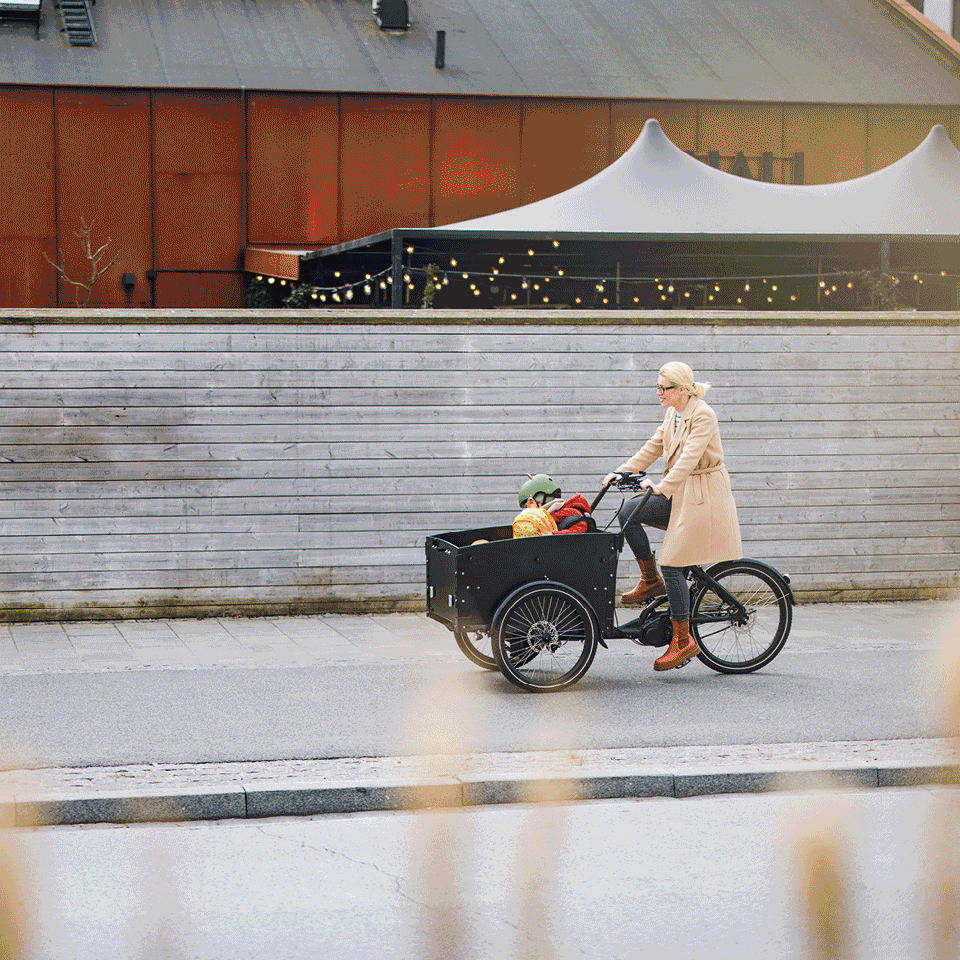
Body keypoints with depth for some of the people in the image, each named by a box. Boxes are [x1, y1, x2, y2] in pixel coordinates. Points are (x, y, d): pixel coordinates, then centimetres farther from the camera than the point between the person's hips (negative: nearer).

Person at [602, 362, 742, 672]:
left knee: (671, 563, -12)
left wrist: (663, 487, -36)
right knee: (628, 513, -10)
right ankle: (650, 580, 6)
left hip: (702, 497, -8)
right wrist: (621, 472, 4)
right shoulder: (673, 415, 11)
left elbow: (689, 457, -27)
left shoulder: (703, 416, -16)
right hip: (678, 493, 9)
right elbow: (652, 448, 15)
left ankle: (683, 641, -4)